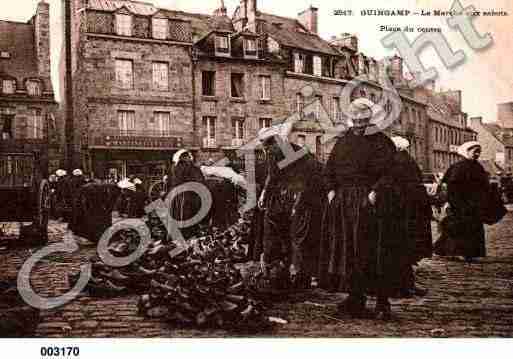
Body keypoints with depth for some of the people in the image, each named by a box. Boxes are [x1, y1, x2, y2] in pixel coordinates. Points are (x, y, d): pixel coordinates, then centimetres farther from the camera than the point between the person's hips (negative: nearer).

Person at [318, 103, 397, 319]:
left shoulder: (381, 143, -2)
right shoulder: (344, 141, 14)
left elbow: (389, 172, -10)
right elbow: (329, 167, 15)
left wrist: (375, 192, -20)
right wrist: (331, 189, 2)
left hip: (369, 201, -5)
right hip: (342, 200, 6)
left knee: (372, 251, -5)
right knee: (347, 250, 8)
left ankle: (382, 302, 5)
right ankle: (356, 299, 19)